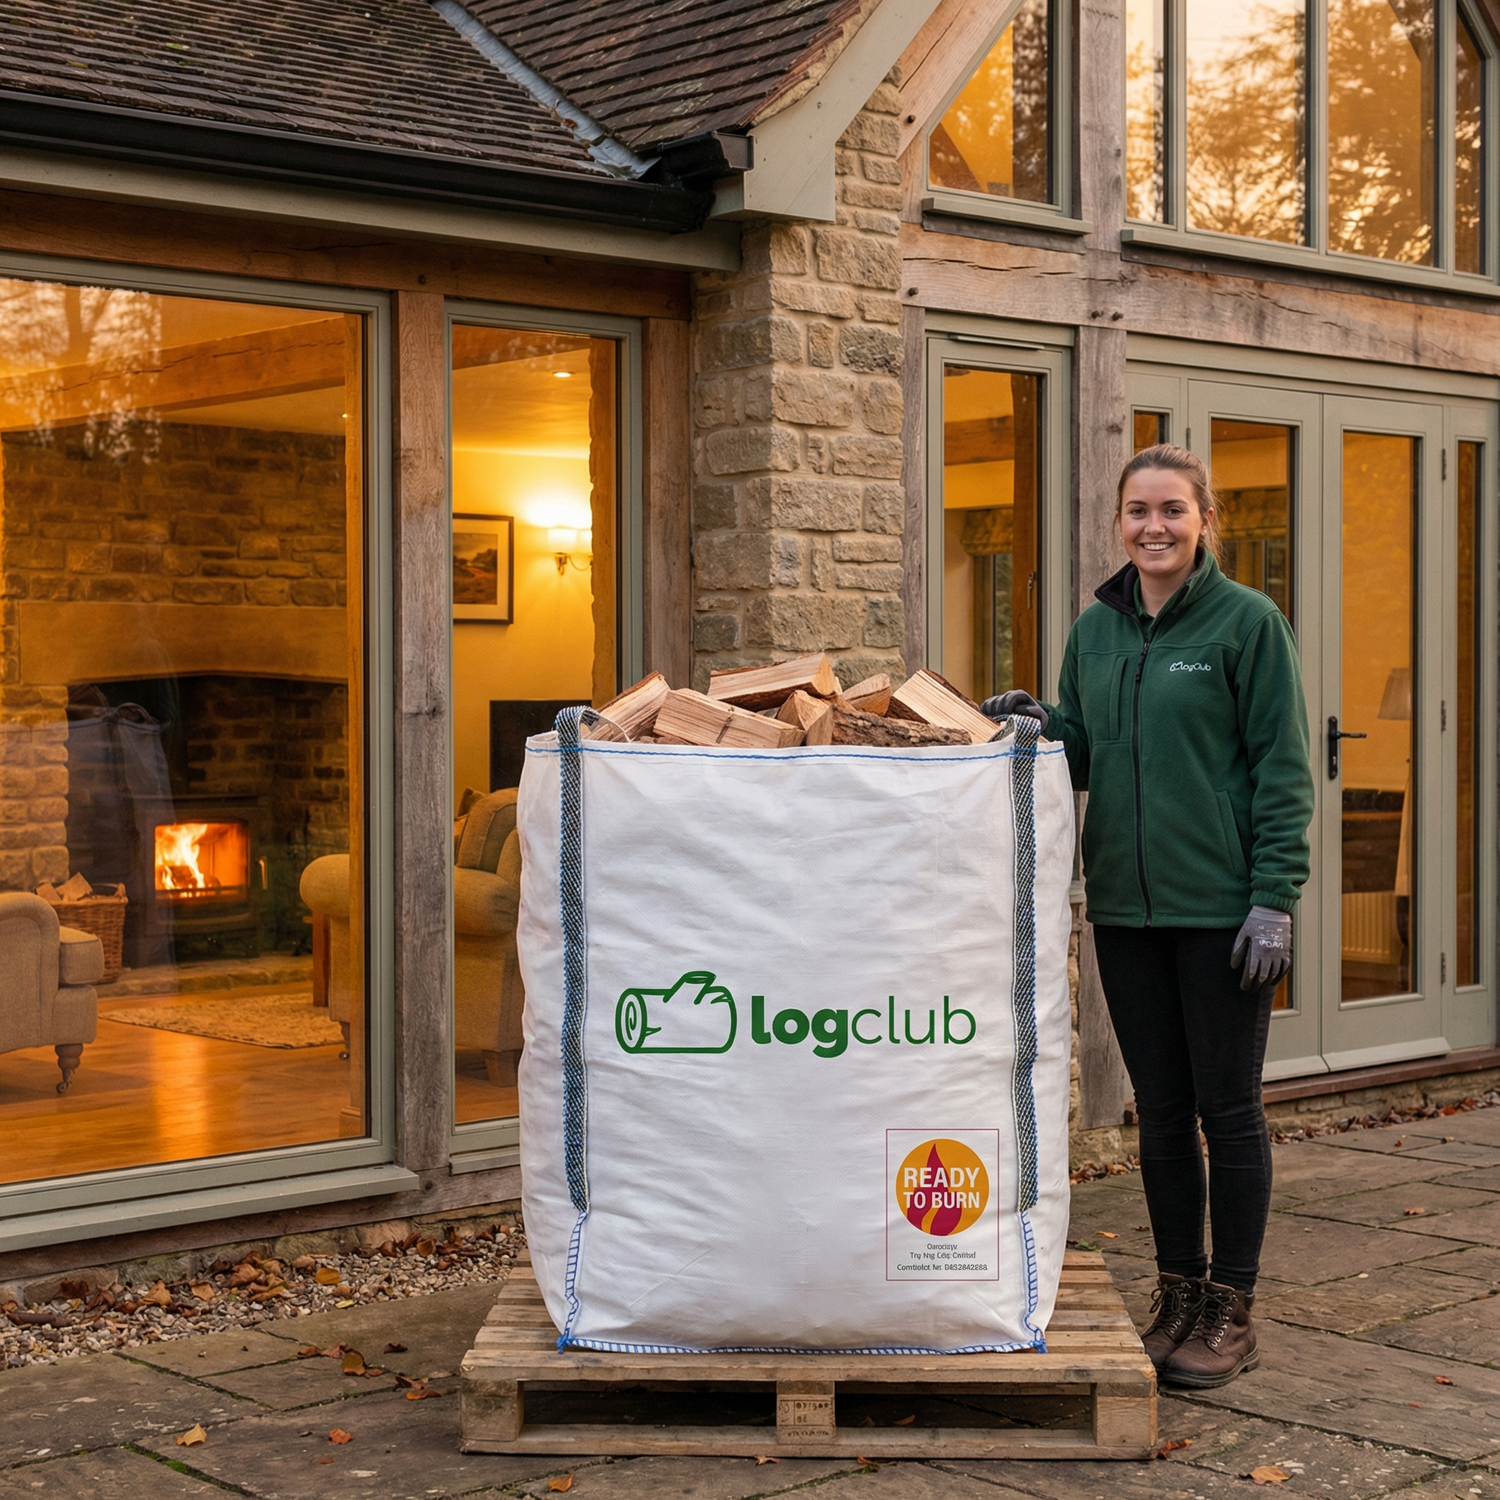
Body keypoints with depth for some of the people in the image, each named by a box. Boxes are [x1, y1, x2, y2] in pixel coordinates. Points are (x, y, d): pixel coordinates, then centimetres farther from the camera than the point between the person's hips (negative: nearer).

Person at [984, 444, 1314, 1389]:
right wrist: (1041, 726, -3)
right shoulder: (1096, 630, 11)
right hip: (1126, 904, 5)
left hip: (1222, 909, -5)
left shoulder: (1247, 621, -5)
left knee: (1228, 1107, 3)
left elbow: (1283, 769, -7)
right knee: (1162, 1112, 12)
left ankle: (1232, 1312, 14)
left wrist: (1275, 897, -13)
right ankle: (1180, 1295, 24)